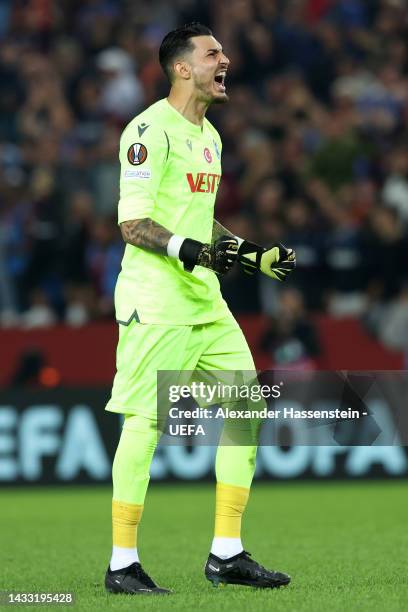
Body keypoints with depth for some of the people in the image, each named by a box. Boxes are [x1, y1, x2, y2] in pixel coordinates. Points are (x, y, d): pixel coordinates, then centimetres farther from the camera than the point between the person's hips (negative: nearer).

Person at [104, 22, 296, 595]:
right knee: (144, 423, -8)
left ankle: (226, 554, 12)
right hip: (154, 302, -9)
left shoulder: (208, 135, 19)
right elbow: (133, 223, -16)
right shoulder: (150, 130, -10)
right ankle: (122, 565, -2)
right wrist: (186, 248, -29)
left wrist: (253, 255, 18)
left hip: (204, 299, 9)